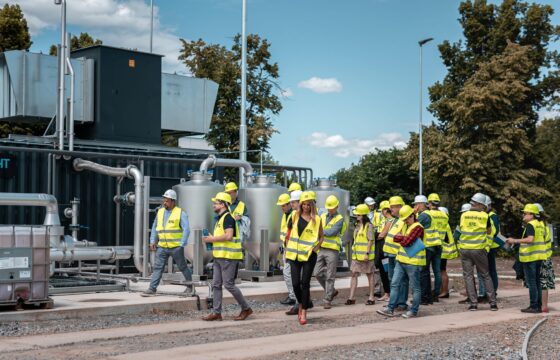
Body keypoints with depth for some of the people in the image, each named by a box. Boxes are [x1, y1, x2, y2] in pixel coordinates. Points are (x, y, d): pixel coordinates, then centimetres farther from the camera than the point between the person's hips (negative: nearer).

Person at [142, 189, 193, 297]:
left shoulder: (180, 213, -6)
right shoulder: (160, 212, 9)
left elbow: (186, 229, -10)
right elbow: (154, 227, 18)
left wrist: (182, 244, -16)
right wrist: (152, 241, 10)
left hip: (176, 247, -4)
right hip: (162, 246, 4)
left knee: (182, 267, 10)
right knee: (158, 267, -2)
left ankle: (190, 285, 28)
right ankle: (152, 289, -2)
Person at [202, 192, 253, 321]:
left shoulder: (228, 218, -14)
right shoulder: (220, 218, 20)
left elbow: (228, 236, -25)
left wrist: (212, 239, -15)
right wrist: (211, 240, 10)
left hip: (228, 257, -10)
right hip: (219, 256, 10)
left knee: (229, 285, -6)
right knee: (216, 285, 7)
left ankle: (246, 308, 7)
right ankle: (216, 312, 11)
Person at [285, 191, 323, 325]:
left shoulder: (316, 219, 0)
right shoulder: (295, 216, 5)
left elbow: (321, 237, 8)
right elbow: (289, 230, 15)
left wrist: (316, 247, -8)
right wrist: (289, 247, 7)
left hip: (309, 255, -2)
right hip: (295, 254, 2)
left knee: (305, 283, -4)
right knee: (295, 283, -1)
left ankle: (304, 313, 2)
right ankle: (301, 304, 26)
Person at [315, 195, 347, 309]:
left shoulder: (339, 219, -2)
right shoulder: (322, 216, 15)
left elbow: (331, 232, -14)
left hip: (332, 250, -5)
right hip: (321, 248, 5)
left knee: (330, 276, -1)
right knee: (318, 273, 4)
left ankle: (327, 299, 4)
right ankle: (331, 291, 23)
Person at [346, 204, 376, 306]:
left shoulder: (368, 225, -10)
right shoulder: (357, 225, 14)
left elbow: (370, 240, -14)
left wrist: (367, 253, -19)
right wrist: (354, 251, 20)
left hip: (365, 254, -8)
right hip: (356, 254, 8)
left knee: (369, 275, 3)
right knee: (354, 274, 2)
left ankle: (371, 297, 11)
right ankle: (351, 297, 2)